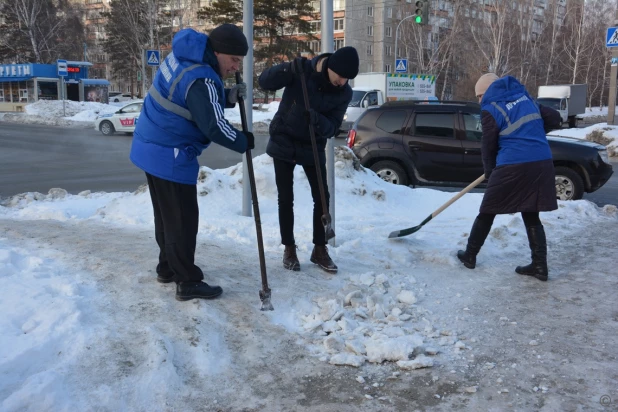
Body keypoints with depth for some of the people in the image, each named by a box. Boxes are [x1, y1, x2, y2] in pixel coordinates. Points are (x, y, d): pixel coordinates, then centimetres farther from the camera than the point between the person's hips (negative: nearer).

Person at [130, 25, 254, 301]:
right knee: (182, 219, -2)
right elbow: (214, 127, -26)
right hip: (169, 155, -10)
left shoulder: (185, 56, 6)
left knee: (166, 214, 20)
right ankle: (188, 282, 7)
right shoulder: (200, 79, -25)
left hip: (153, 147, 10)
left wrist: (227, 97, -1)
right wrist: (245, 142, -9)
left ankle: (167, 267, 33)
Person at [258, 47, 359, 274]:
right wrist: (289, 69, -37)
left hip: (313, 147, 3)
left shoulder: (344, 93, -10)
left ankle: (320, 249, 13)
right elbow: (264, 81, -21)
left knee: (322, 197, -1)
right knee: (286, 198, 0)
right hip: (283, 143, -2)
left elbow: (332, 128, -12)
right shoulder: (301, 71, -17)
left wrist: (318, 120, -35)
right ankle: (289, 249, 13)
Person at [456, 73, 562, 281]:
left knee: (487, 213, 10)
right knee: (532, 216, 14)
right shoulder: (525, 96, 16)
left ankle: (470, 256, 20)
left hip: (513, 166, -6)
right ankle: (540, 266, 11)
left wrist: (490, 172, 16)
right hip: (542, 163, 6)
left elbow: (489, 146, 1)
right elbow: (554, 118, 19)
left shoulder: (490, 109, -3)